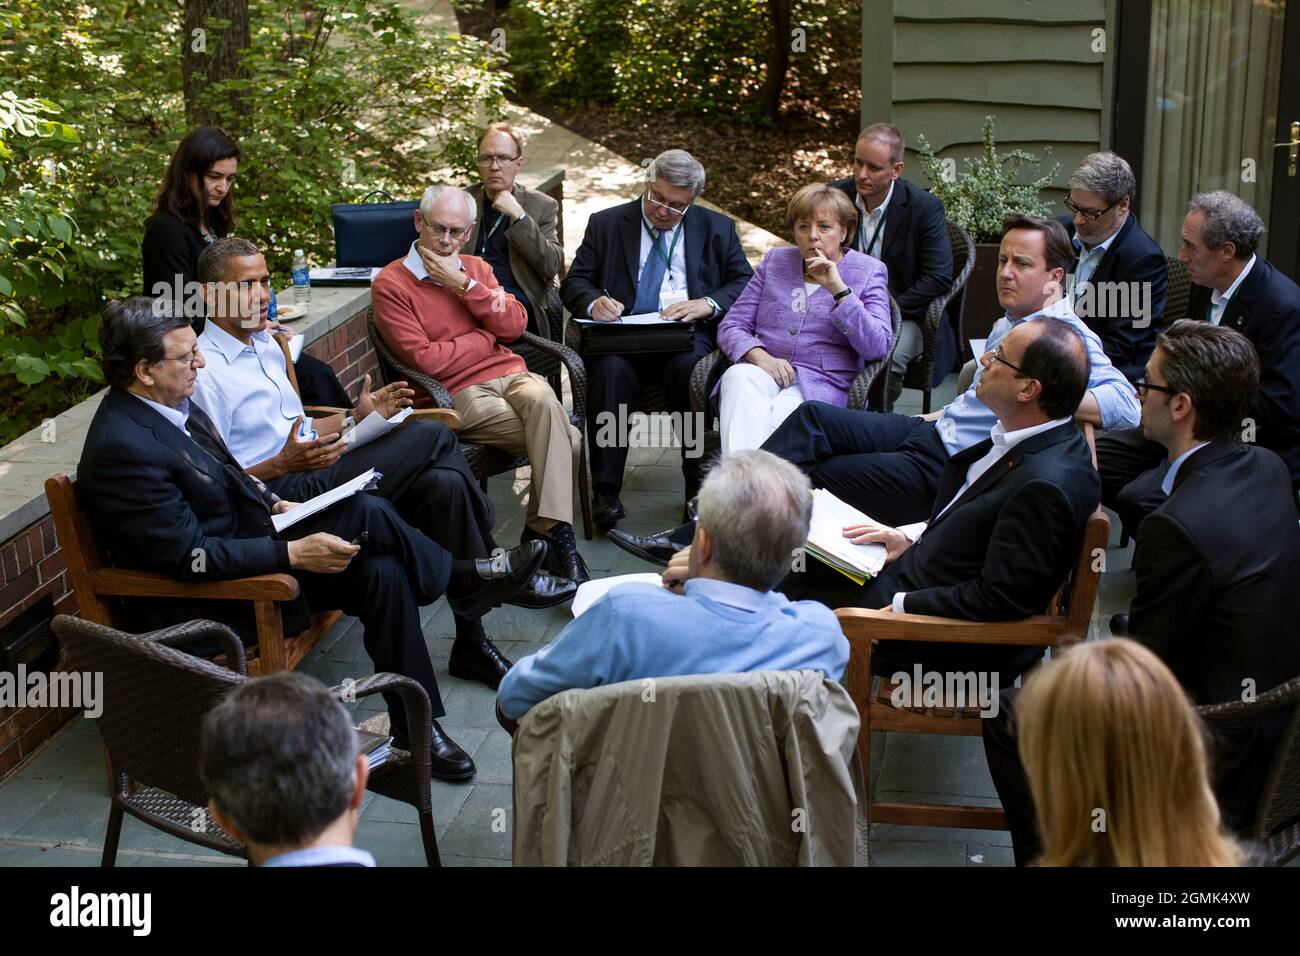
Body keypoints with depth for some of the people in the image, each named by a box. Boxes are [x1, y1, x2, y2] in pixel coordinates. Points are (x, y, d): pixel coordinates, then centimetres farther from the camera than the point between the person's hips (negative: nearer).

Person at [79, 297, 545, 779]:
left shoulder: (172, 404, 3)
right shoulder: (122, 448, -26)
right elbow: (190, 557, -27)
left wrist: (274, 503, 5)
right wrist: (294, 553, -25)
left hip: (244, 539, 9)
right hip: (201, 606, -9)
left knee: (382, 573, -9)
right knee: (365, 514, -17)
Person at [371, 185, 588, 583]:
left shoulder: (475, 268, 20)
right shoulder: (391, 285, 1)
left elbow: (515, 325, 6)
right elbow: (425, 359, -9)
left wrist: (464, 285, -4)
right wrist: (487, 336, 1)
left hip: (509, 373, 5)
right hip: (459, 394, -5)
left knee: (542, 398, -33)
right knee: (566, 440, -27)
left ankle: (547, 530, -29)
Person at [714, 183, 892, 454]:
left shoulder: (868, 271, 10)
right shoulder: (774, 261, 20)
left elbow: (878, 347, -5)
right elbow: (731, 326, 13)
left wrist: (838, 289, -12)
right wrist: (759, 356, -9)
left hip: (823, 383, -2)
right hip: (766, 372, 2)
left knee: (778, 416, -35)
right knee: (738, 376, -33)